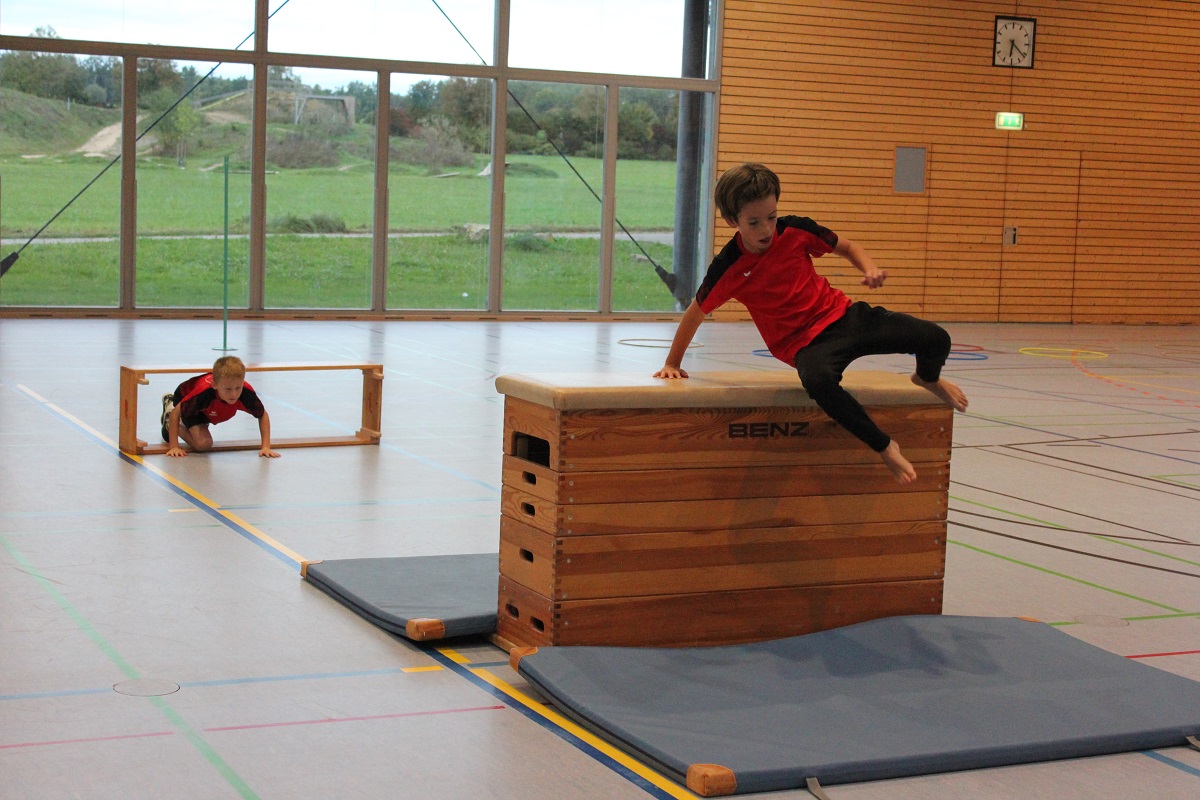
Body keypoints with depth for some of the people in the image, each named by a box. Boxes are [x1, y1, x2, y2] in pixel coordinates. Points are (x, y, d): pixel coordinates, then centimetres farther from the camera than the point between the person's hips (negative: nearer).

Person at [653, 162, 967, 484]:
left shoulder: (794, 231, -4)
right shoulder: (728, 268, -11)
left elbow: (847, 247, 12)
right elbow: (696, 312, 4)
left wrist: (870, 269, -9)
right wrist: (673, 363, 11)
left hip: (842, 313, 4)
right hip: (805, 343, -4)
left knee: (935, 339, -12)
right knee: (817, 379, -43)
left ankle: (928, 378, 29)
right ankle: (885, 448, -25)